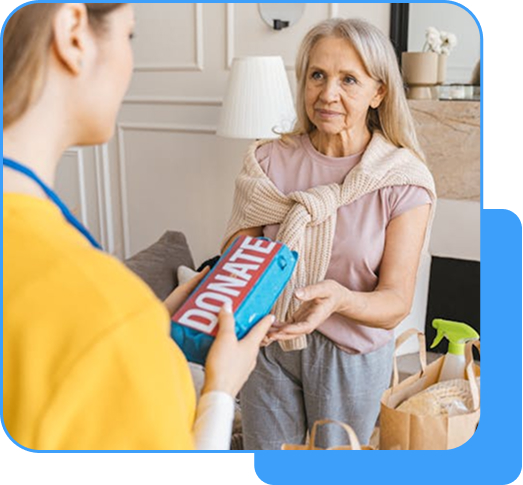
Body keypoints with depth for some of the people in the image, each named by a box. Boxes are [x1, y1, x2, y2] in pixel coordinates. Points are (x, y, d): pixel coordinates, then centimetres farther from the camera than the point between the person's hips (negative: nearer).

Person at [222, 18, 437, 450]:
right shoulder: (268, 163, -6)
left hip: (352, 354, -1)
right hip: (269, 345, 2)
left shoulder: (405, 181, -13)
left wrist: (340, 298, -36)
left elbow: (396, 304, -14)